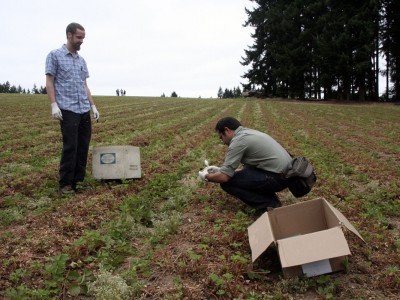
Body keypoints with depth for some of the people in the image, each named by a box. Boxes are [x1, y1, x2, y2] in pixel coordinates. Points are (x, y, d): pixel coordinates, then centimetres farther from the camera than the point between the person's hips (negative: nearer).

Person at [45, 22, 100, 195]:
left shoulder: (82, 60, 18)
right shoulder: (54, 55, 2)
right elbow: (49, 82, -3)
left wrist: (93, 106, 13)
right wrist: (54, 105, -13)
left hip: (85, 110, 6)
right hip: (68, 110, -6)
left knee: (83, 147, 4)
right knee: (70, 147, -9)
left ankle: (78, 180, 13)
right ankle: (65, 184, 1)